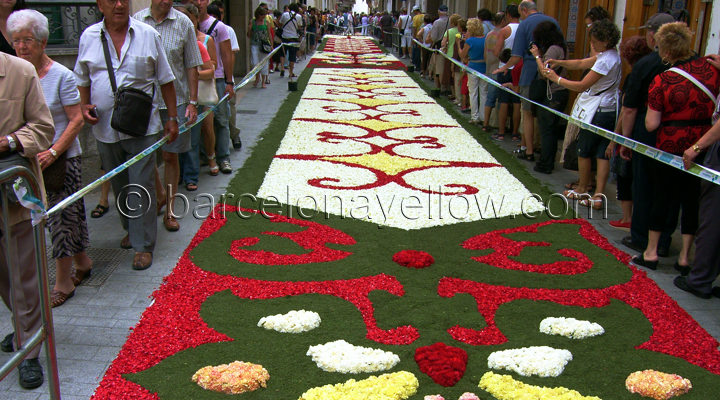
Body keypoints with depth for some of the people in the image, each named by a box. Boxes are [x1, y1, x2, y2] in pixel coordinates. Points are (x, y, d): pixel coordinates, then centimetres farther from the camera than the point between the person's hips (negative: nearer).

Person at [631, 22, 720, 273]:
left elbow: (651, 124, -14)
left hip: (670, 146, -3)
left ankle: (651, 252, 20)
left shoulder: (662, 81, -15)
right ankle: (685, 257, 18)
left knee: (662, 197, 11)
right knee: (692, 200, 11)